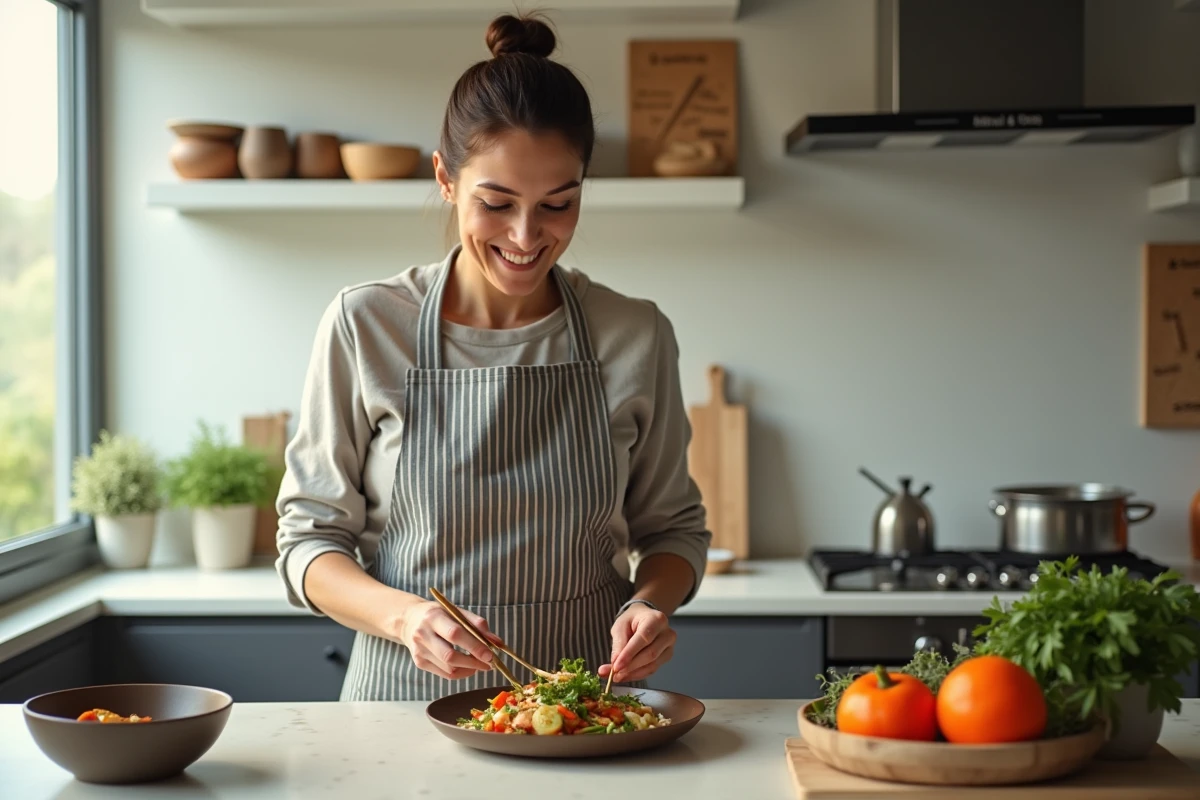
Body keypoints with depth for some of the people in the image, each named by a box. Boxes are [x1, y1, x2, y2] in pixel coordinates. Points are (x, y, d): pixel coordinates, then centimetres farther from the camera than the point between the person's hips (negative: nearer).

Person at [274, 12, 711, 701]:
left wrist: (652, 601, -8)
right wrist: (403, 615, -17)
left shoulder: (637, 337, 1)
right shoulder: (365, 327, -3)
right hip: (408, 697, -1)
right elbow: (309, 539, 2)